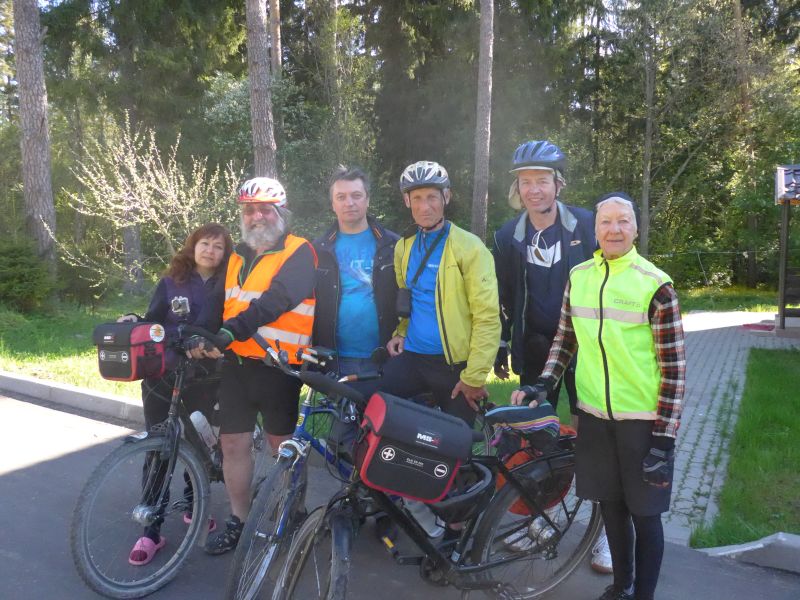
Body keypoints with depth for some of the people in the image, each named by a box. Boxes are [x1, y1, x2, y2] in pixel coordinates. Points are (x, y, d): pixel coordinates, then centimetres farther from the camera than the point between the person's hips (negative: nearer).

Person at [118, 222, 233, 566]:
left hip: (203, 375, 0)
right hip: (162, 372, 0)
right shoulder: (171, 282, 3)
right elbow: (153, 323, 4)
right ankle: (152, 530, 7)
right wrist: (134, 321, -15)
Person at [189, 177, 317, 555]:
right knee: (233, 442, 8)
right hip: (237, 364, 6)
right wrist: (200, 335, -12)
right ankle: (238, 521, 24)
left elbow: (278, 299, -22)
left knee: (282, 443, 7)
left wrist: (232, 329, -34)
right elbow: (218, 303, 8)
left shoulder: (299, 253, -6)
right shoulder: (237, 258, 16)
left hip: (279, 366, -6)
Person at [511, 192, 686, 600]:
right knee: (610, 505, 18)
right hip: (595, 414, 4)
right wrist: (543, 384, -3)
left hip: (643, 418, -4)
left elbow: (674, 367, -9)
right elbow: (565, 340, 12)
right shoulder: (578, 277, 2)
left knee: (644, 513, 9)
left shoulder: (655, 284, -11)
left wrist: (664, 436, -12)